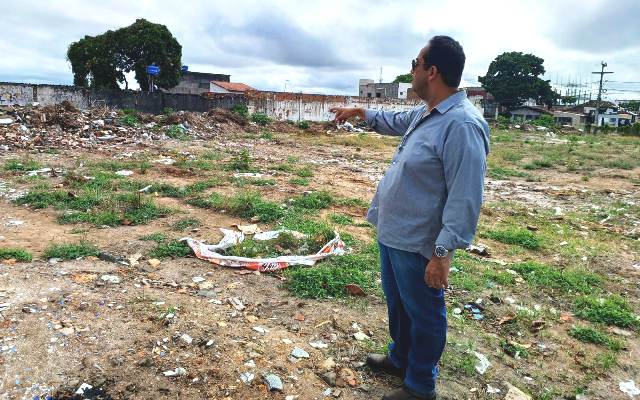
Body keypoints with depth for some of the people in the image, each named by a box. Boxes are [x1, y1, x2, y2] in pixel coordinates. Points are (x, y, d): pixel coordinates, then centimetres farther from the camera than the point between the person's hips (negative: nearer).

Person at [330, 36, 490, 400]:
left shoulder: (462, 125, -25)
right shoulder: (425, 113, 6)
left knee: (423, 315, 10)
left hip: (418, 245, -10)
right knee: (397, 303, 26)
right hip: (393, 234, 10)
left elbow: (465, 199, -27)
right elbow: (396, 121, 31)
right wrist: (361, 113, 37)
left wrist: (444, 252, -27)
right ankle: (400, 358, 49)